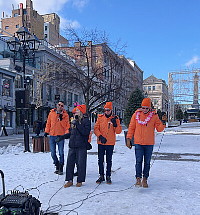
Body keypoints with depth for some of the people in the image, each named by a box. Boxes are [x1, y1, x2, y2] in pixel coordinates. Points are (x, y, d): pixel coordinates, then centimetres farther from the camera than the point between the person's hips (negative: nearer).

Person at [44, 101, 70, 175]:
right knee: (53, 153, 7)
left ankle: (61, 168, 8)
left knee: (61, 153, -1)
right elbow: (48, 123, 13)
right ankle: (57, 166, 25)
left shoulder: (65, 115, 1)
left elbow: (67, 125, -2)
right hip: (52, 135, 3)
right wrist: (46, 131, 8)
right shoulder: (51, 113, 8)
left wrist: (67, 133, -16)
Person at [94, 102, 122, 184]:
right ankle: (101, 176, 19)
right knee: (100, 160, 7)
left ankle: (108, 176, 17)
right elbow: (96, 129, -1)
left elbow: (118, 131, -4)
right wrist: (100, 136, -14)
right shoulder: (100, 117, 3)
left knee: (109, 160, 7)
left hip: (110, 143, -1)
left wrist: (115, 124, -19)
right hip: (101, 143, 2)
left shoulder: (115, 119, 0)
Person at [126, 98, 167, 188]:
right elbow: (131, 128, 5)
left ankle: (145, 179, 19)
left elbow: (159, 129, 2)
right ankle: (138, 178, -4)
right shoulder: (136, 114, 0)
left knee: (147, 162, 9)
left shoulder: (154, 116, 0)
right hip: (138, 143, -1)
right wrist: (128, 139, 1)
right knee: (139, 161, -6)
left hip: (149, 144, 1)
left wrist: (163, 122, -15)